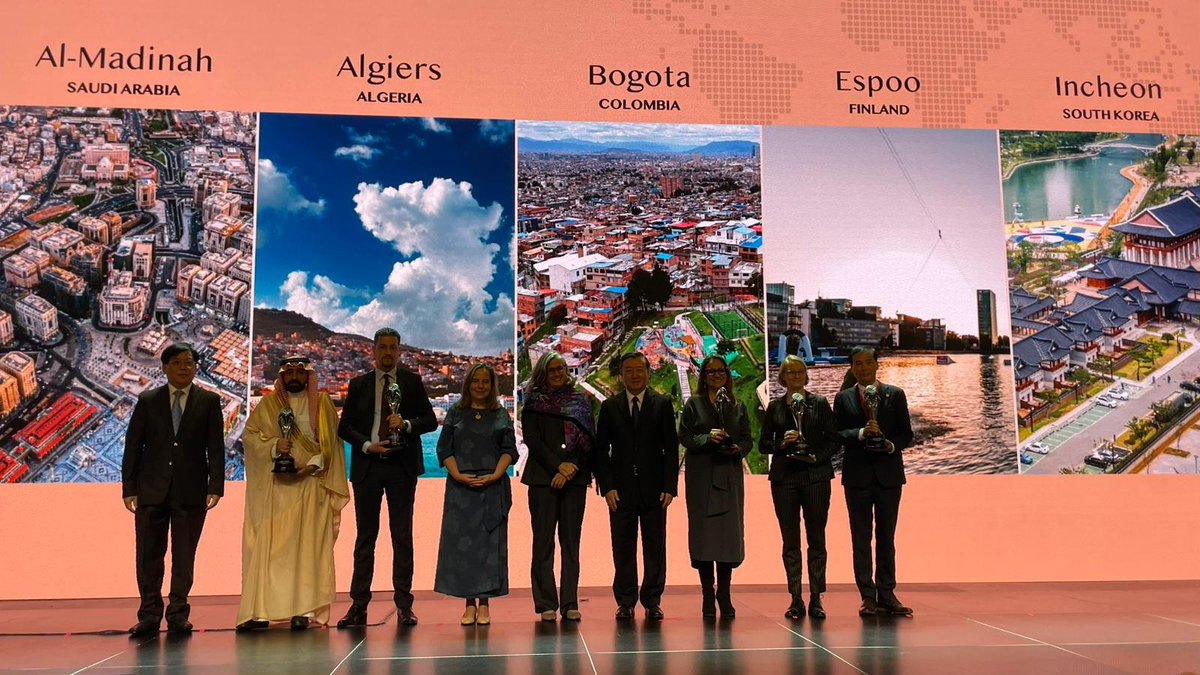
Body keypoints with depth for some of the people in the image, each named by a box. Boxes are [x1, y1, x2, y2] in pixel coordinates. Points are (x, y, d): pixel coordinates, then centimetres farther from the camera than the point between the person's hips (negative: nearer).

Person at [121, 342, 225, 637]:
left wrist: (215, 486, -7)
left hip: (191, 491, -1)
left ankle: (178, 615, 16)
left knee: (184, 556, 5)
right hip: (152, 490, 1)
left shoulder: (209, 401, 5)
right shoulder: (147, 400, 7)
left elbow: (216, 447, 1)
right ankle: (149, 616, 16)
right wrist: (129, 487, 0)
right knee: (148, 555, 4)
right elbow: (133, 446, 6)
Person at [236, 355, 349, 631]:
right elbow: (249, 435, 3)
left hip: (310, 484, -1)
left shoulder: (322, 403, 9)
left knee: (305, 545, -5)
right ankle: (260, 610, -1)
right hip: (273, 487, 1)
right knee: (267, 545, -2)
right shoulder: (267, 404, 12)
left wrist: (312, 466, -12)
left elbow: (331, 443, 3)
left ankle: (303, 610, -5)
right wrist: (273, 446, -15)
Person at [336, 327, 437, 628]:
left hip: (402, 466, -1)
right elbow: (345, 426, 6)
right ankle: (359, 604, 9)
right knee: (365, 535, 5)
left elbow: (430, 420, 4)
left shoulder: (412, 382, 6)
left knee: (402, 535, 2)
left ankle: (404, 603, 8)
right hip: (367, 465, 1)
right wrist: (367, 445, -10)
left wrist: (407, 424, -15)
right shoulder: (358, 384, 8)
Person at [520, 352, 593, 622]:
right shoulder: (534, 403, 8)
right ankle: (546, 605, 2)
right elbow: (533, 440, -2)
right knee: (544, 541, -2)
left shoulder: (581, 402, 12)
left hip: (575, 478, 2)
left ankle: (570, 603, 5)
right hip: (542, 477, -2)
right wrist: (559, 466, -11)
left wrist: (570, 470, -7)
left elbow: (588, 440, 5)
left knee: (571, 541, 2)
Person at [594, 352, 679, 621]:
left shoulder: (662, 404, 6)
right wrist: (607, 487, -5)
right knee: (623, 548, 4)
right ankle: (625, 601, 13)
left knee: (655, 547, 4)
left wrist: (670, 486, -5)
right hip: (621, 488, 0)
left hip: (654, 487, 0)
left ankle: (652, 601, 13)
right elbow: (601, 449, 5)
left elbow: (671, 448, 3)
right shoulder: (610, 406, 7)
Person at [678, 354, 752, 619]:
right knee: (703, 530, -2)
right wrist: (707, 438, -17)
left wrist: (738, 448, -10)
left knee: (730, 531, 0)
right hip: (701, 475, -2)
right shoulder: (693, 404, 6)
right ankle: (708, 595, 6)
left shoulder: (737, 406, 12)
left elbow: (747, 439, 10)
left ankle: (724, 594, 9)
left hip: (730, 474, 2)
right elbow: (684, 436, -1)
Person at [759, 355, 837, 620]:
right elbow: (763, 444, 8)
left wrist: (817, 456, -12)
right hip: (784, 477, 1)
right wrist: (782, 442, -10)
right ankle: (796, 599, 9)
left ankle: (816, 599, 7)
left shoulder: (820, 404, 6)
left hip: (816, 476, -1)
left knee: (816, 539, 0)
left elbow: (834, 440, 4)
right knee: (790, 540, 3)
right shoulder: (775, 407, 8)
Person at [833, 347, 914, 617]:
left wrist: (892, 445, -14)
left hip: (888, 473, 0)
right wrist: (862, 433, -18)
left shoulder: (895, 395, 7)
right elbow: (837, 435, -2)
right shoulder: (843, 398, 6)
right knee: (861, 538, 3)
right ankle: (868, 597, 8)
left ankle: (887, 594, 12)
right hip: (857, 474, 0)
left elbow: (906, 433, 5)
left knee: (886, 536, 6)